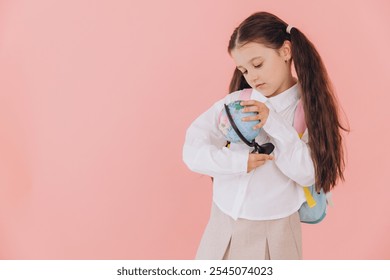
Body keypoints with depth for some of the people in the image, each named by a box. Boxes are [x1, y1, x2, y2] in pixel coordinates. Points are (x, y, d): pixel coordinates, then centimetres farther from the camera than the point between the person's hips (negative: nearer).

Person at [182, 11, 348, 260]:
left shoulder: (309, 110, -7)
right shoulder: (234, 103, -3)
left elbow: (308, 174, -15)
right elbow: (192, 150, -8)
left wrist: (274, 125, -24)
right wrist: (238, 161, -22)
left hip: (274, 233, -2)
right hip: (224, 226, 2)